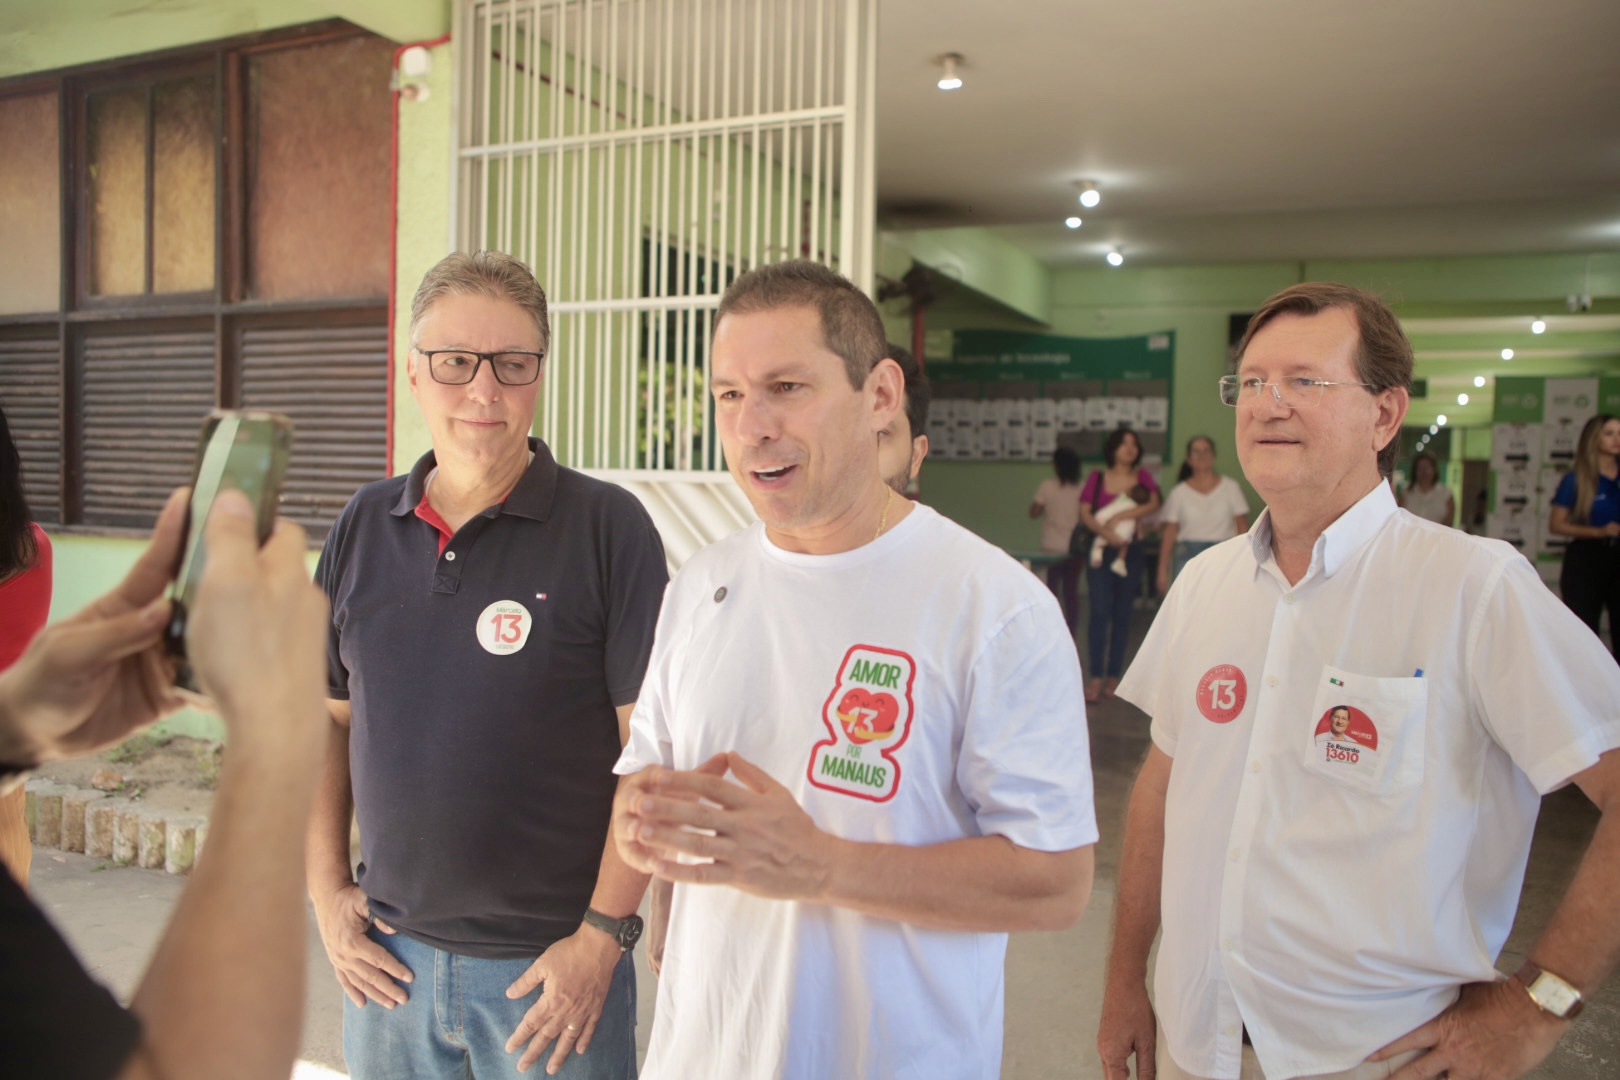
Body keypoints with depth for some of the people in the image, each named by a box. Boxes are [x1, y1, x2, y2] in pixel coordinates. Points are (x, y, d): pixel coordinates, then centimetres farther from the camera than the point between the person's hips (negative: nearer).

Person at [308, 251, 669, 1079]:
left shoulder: (607, 527, -11)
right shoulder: (364, 525, 3)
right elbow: (327, 719, 11)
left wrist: (604, 933, -13)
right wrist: (326, 889, 6)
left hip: (552, 964, -4)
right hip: (390, 956, 4)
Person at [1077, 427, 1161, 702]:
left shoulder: (1142, 477, 9)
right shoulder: (1097, 477, 5)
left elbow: (1153, 503, -6)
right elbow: (1084, 512, -3)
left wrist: (1122, 517, -16)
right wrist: (1103, 532, -20)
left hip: (1129, 552, 2)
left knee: (1122, 614, 5)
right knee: (1100, 611, -10)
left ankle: (1114, 676, 12)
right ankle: (1095, 677, -10)